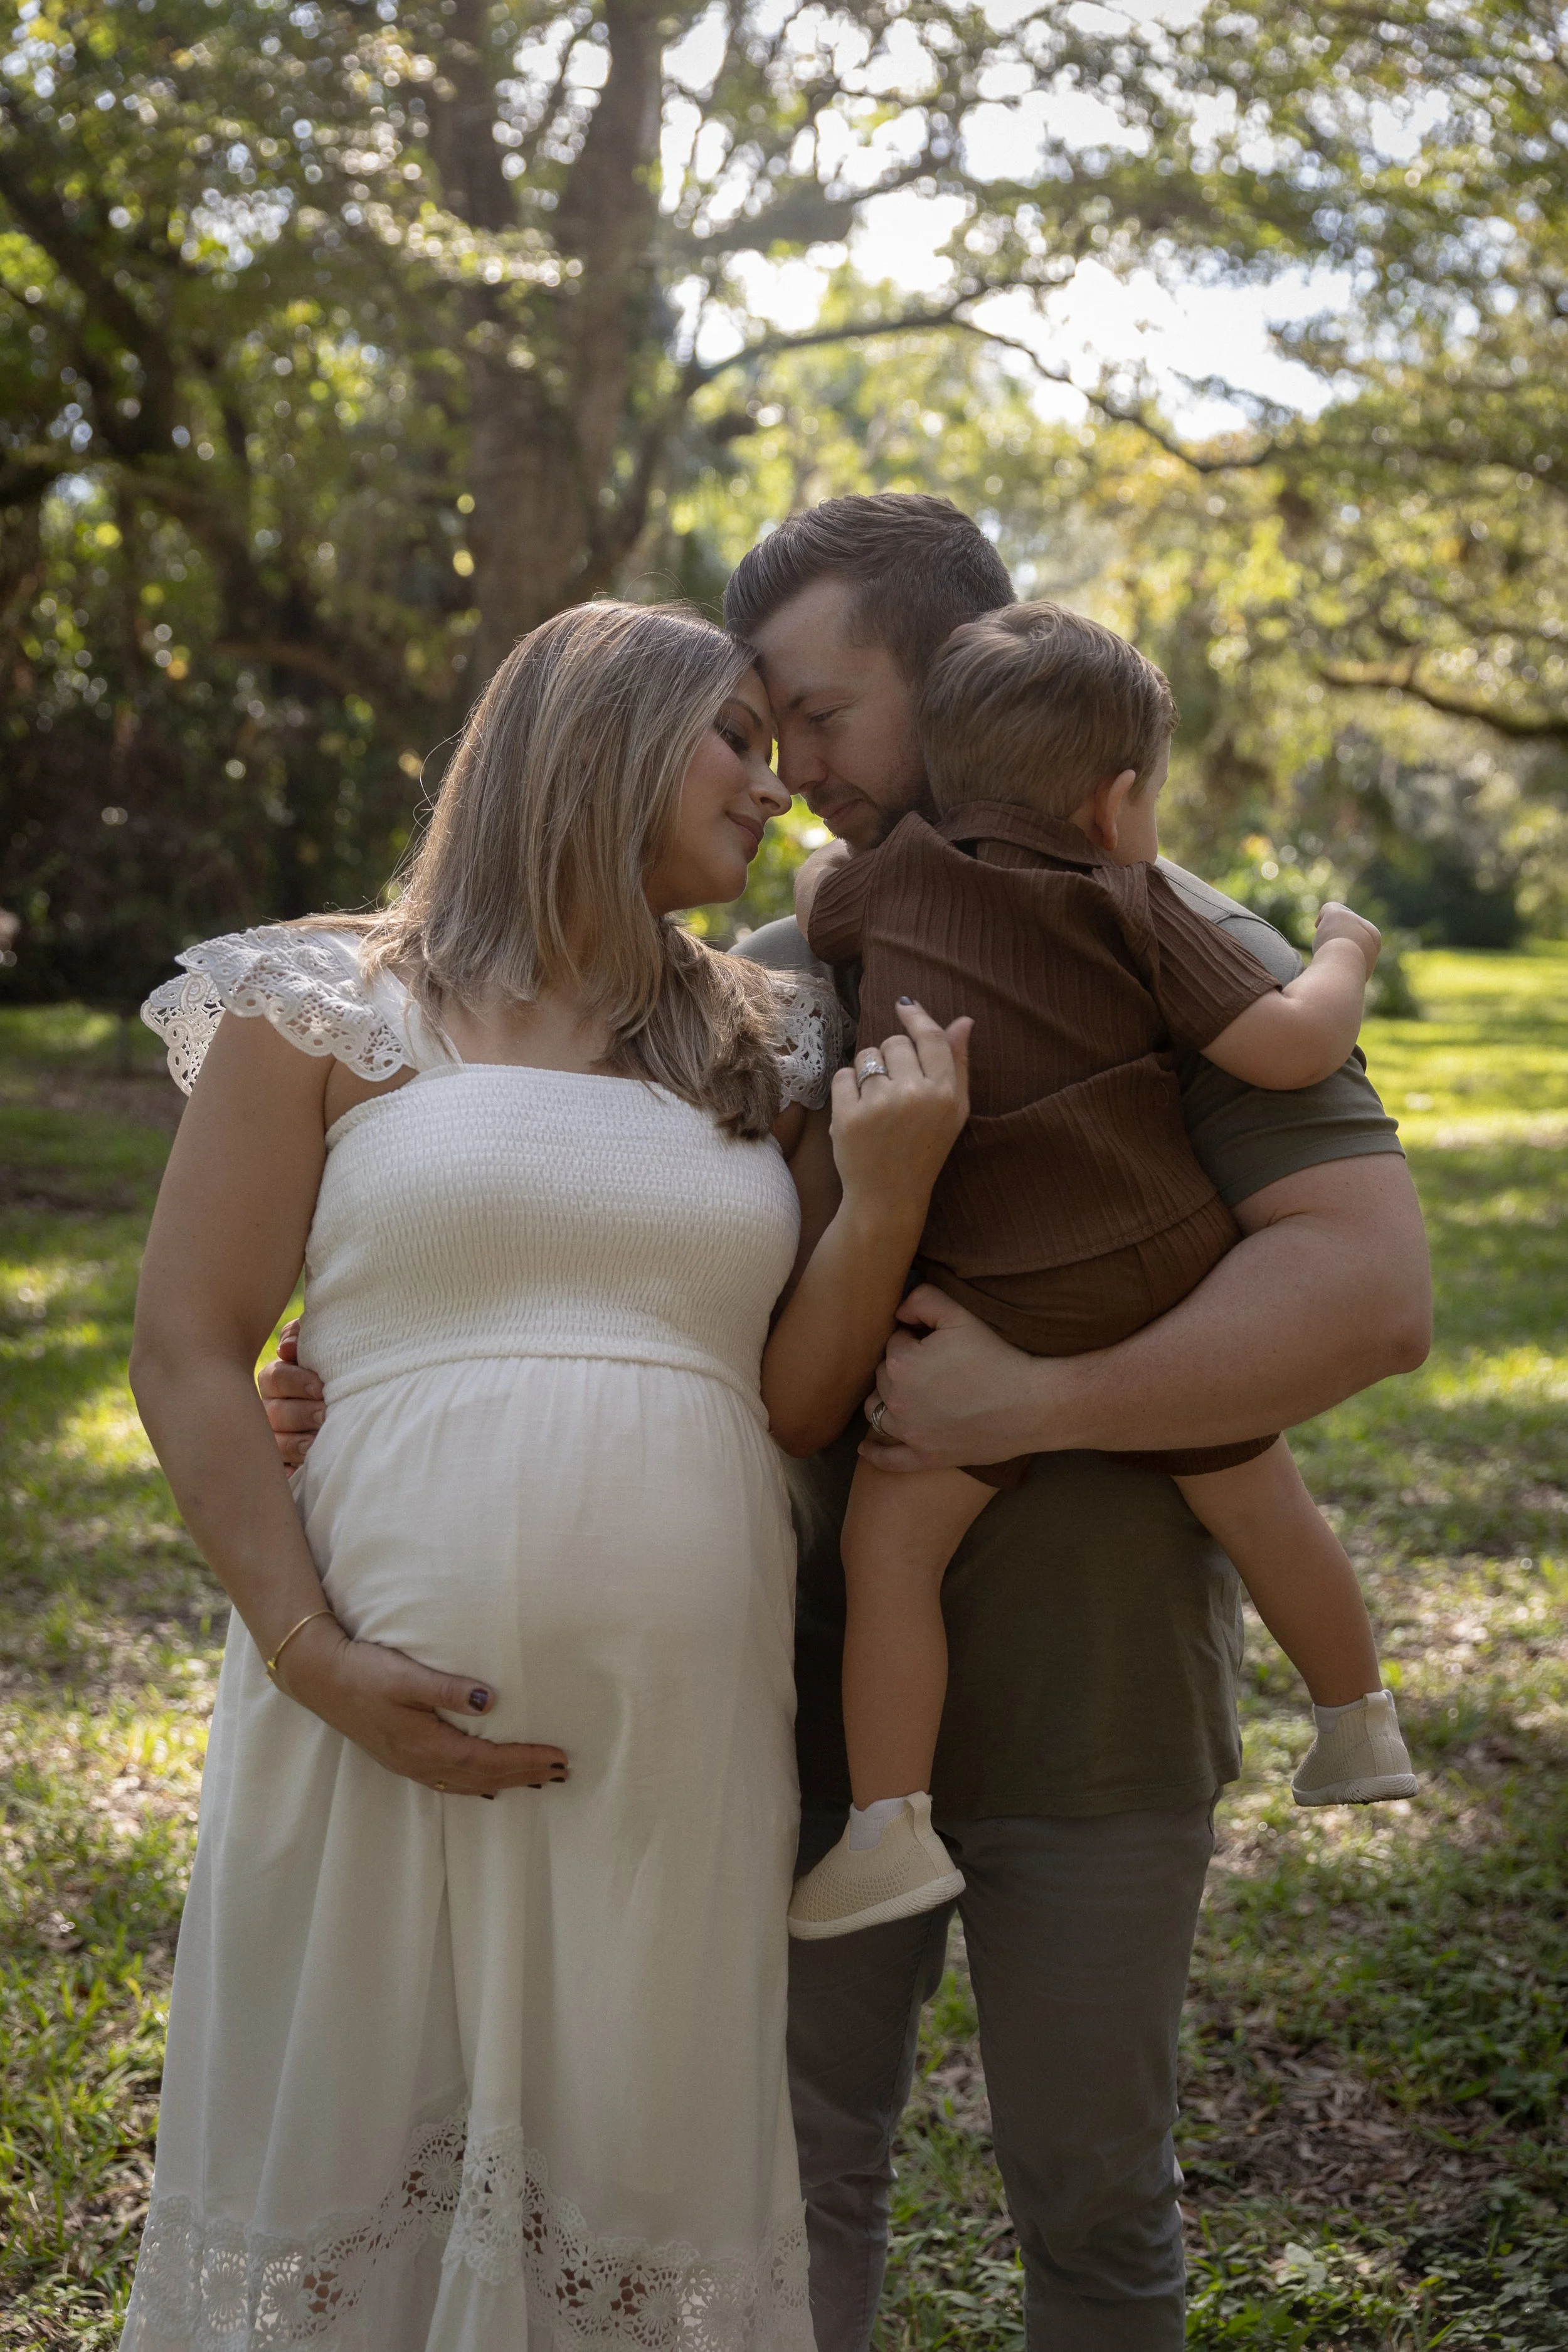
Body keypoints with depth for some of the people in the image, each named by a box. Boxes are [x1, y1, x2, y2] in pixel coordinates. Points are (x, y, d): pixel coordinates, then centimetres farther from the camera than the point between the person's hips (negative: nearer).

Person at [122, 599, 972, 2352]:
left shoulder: (764, 1057, 12)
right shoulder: (333, 1011, 2)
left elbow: (796, 1401, 8)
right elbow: (188, 1355, -1)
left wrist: (888, 1185, -8)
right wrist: (316, 1656, -11)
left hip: (680, 1714, 3)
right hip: (399, 1688, -3)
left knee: (641, 2184, 12)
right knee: (347, 2156, 8)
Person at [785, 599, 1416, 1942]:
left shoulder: (899, 881, 5)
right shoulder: (1132, 911, 0)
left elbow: (813, 891, 28)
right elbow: (1288, 1048, -7)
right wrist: (1346, 959, 12)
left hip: (1007, 1321, -1)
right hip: (1172, 1289, 2)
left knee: (890, 1536, 5)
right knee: (1262, 1506, 20)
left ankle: (891, 1829, -2)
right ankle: (1360, 1728, 39)